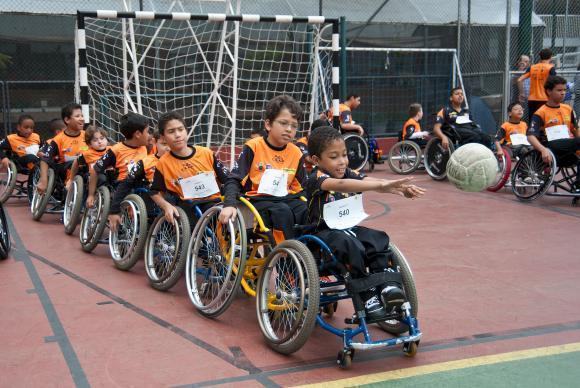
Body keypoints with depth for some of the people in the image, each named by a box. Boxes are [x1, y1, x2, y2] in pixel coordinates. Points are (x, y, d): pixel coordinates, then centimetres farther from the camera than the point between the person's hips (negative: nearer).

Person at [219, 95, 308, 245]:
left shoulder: (296, 153, 10)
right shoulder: (254, 147, -4)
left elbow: (299, 187, 19)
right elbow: (234, 180, -4)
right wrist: (230, 204, -22)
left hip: (286, 200, 4)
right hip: (258, 200, -4)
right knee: (282, 211, -36)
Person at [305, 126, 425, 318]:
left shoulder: (349, 174, 3)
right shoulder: (317, 179, -17)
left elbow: (370, 181, -15)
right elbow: (341, 185, -39)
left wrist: (401, 188, -35)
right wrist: (381, 185, -50)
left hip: (348, 228, 7)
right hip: (323, 232, -6)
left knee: (379, 239, -17)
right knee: (351, 245, -33)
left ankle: (385, 284, -15)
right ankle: (366, 295, -24)